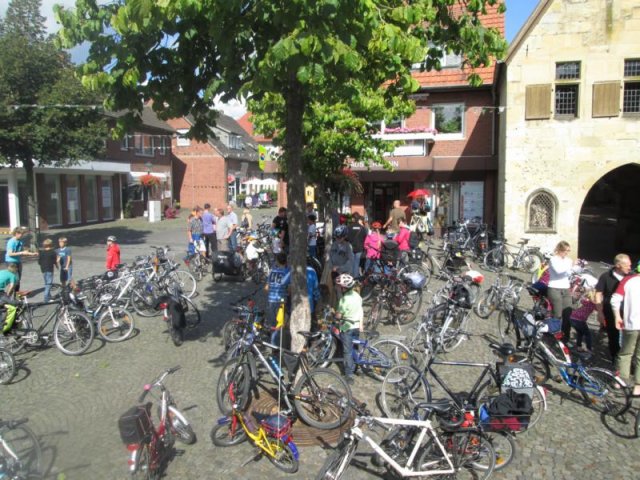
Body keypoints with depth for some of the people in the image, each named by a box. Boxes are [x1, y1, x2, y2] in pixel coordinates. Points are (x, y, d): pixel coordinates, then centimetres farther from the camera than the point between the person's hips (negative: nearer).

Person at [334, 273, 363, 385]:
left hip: (347, 328, -7)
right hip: (357, 326, 7)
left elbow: (338, 316, -18)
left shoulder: (344, 299, -23)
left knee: (348, 351, 0)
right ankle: (356, 366, 37)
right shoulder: (357, 295, -1)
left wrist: (335, 312, 3)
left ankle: (349, 375, 1)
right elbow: (361, 311, 5)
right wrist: (361, 324, 13)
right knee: (354, 348, 22)